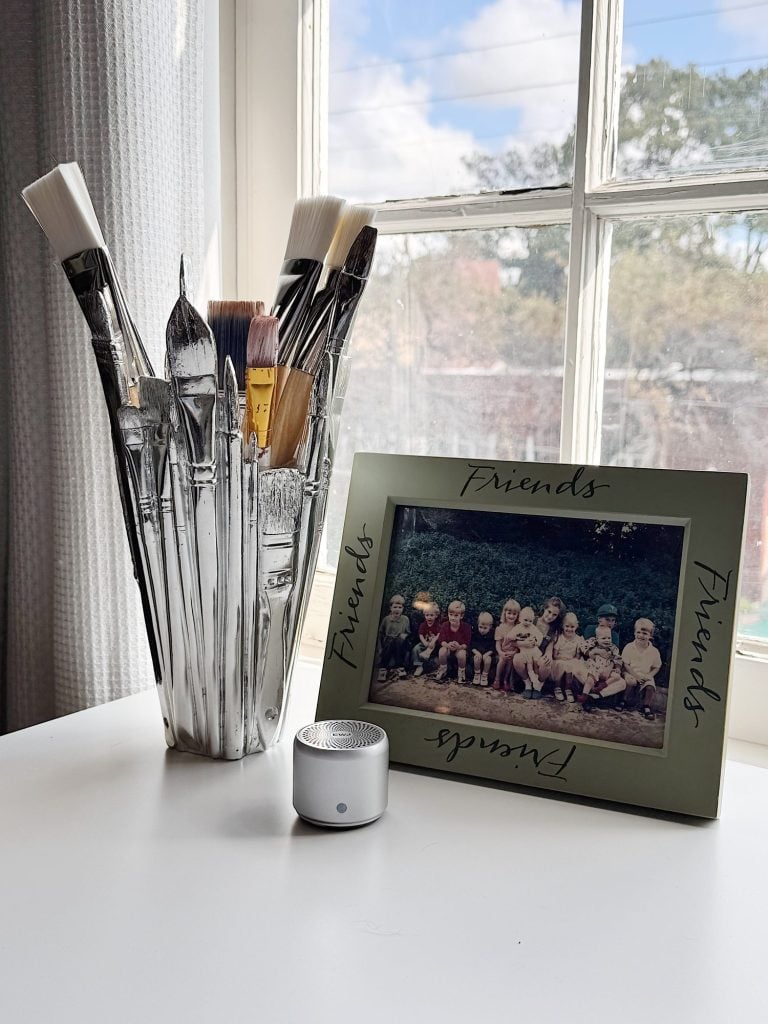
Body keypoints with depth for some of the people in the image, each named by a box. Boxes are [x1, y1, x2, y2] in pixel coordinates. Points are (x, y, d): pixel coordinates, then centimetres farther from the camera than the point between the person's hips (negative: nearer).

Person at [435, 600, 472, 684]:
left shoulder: (466, 627, -15)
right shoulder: (445, 626, -10)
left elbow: (467, 643, -14)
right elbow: (441, 640, -11)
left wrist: (460, 647, -35)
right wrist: (447, 645, -33)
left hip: (460, 648, -2)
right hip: (447, 647, 2)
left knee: (461, 654, -35)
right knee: (442, 651, -31)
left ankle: (462, 673, -5)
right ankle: (443, 671, -2)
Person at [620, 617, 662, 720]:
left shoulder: (654, 651, 0)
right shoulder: (629, 647, -4)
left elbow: (656, 667, 8)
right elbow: (625, 664, -4)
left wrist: (649, 675, -11)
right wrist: (635, 675, -15)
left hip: (646, 676, 1)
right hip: (631, 674, -1)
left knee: (650, 687, -29)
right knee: (630, 682, -33)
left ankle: (647, 707, -12)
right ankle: (625, 702, -8)